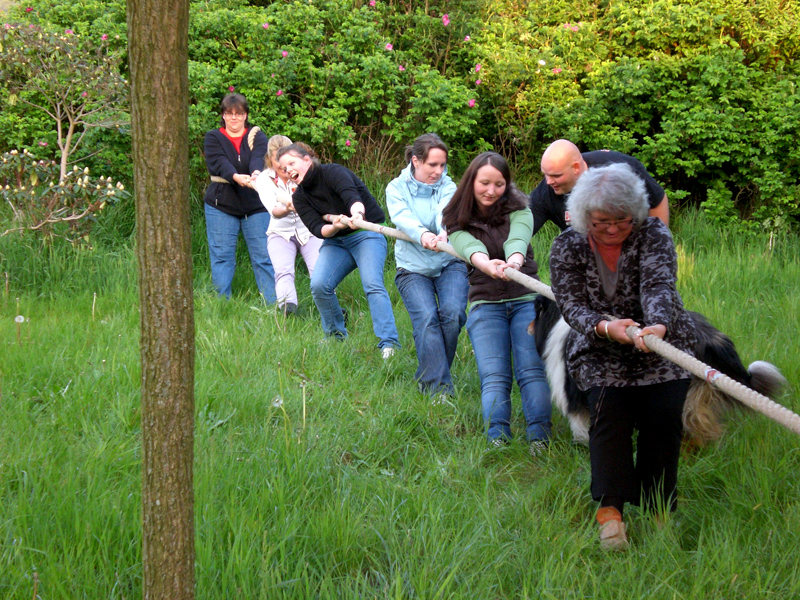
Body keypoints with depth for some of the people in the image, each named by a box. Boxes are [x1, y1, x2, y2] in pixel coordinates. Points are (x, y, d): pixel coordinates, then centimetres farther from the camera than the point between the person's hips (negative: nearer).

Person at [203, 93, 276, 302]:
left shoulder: (257, 137, 6)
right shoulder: (213, 138, 5)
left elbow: (258, 158, -15)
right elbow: (219, 163, -14)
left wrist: (256, 173, -39)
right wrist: (236, 177, -35)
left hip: (255, 206, 0)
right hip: (221, 205, 0)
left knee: (264, 257, -2)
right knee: (221, 257, 0)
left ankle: (274, 304, 1)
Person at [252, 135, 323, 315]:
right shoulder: (264, 179, -4)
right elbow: (274, 210, -22)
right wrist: (287, 208, -45)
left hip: (309, 231, 0)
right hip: (281, 233, 0)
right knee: (283, 271, -25)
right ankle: (288, 306, -44)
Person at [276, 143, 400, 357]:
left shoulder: (332, 172, -15)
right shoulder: (300, 197, 2)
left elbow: (350, 193, -36)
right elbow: (317, 229, -11)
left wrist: (356, 211, -58)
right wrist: (334, 227, -34)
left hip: (367, 234, -6)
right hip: (335, 241, 6)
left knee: (373, 284, -25)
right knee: (319, 286, -16)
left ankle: (389, 343, -31)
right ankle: (337, 335, 4)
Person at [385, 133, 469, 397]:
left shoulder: (447, 185, 1)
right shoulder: (397, 188, -1)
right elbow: (401, 217, -21)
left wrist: (443, 232, -46)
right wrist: (423, 235, -44)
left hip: (449, 264, 1)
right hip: (413, 268, -1)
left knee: (453, 313, -21)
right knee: (426, 319, -21)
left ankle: (428, 376, 0)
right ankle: (438, 388, -21)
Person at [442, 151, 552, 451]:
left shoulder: (518, 210, 4)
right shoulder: (458, 220, 6)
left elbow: (518, 238, -19)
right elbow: (470, 248, -17)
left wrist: (513, 262, -44)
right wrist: (488, 265, -42)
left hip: (526, 300, 0)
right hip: (485, 305, 1)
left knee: (531, 370, -16)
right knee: (493, 377, -15)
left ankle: (540, 439, -26)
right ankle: (497, 440, -28)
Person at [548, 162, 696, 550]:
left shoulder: (653, 235, -11)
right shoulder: (567, 249, -6)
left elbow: (660, 285, -27)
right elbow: (571, 306, -14)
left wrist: (658, 324, -49)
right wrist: (605, 326, -36)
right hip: (599, 353, 0)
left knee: (663, 413, -17)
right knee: (609, 410, -23)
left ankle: (657, 510, -3)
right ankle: (610, 509, -22)